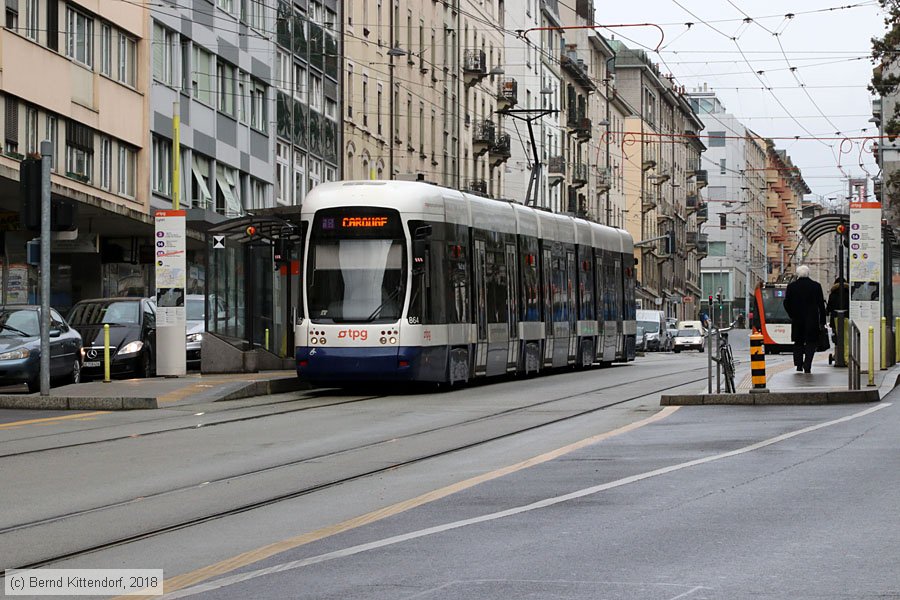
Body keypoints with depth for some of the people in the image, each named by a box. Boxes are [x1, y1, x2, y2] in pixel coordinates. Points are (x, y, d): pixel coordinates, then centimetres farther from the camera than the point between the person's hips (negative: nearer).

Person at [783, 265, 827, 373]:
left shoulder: (791, 286, -3)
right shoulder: (816, 286, -4)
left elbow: (786, 304, 2)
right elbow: (821, 304, -2)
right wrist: (822, 321, 4)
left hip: (797, 320, 1)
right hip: (812, 320, -1)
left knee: (798, 343, 14)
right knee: (811, 343, 3)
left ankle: (799, 365, 9)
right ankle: (807, 366, -10)